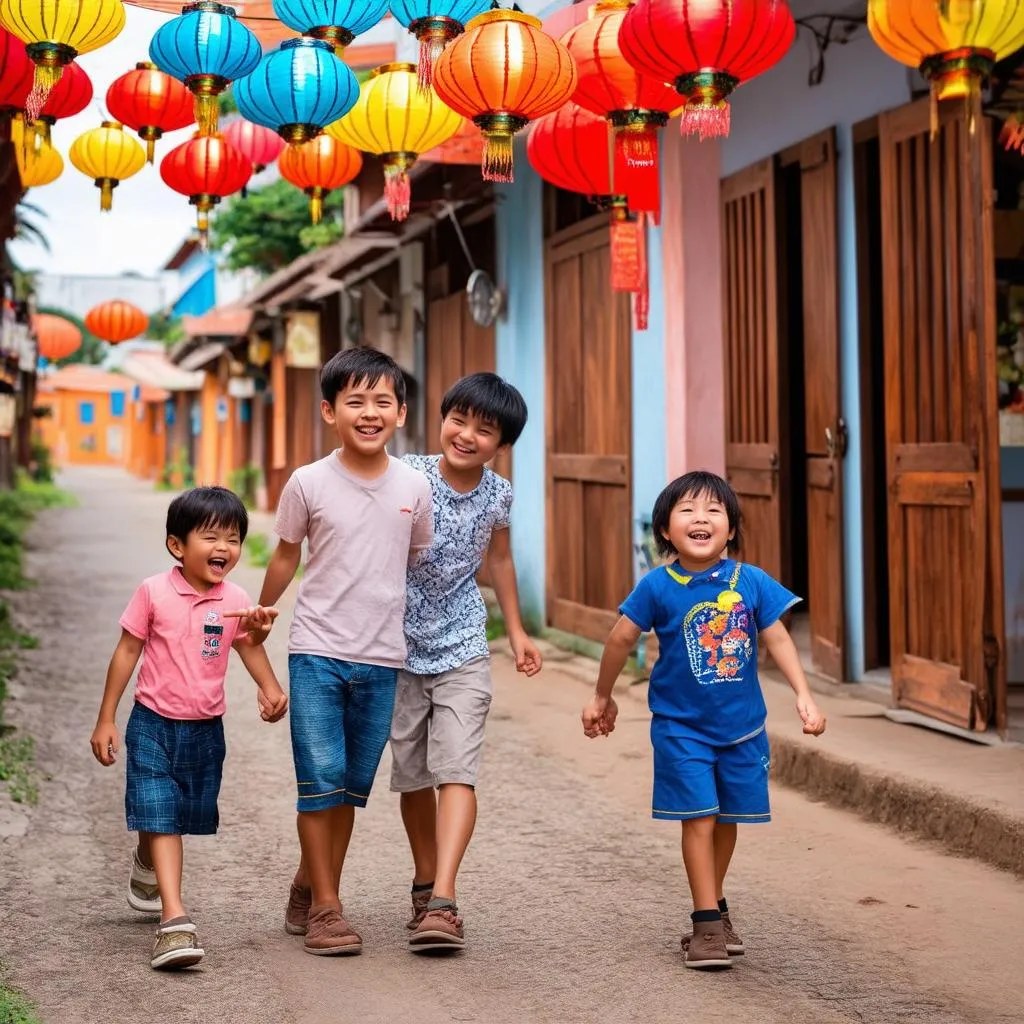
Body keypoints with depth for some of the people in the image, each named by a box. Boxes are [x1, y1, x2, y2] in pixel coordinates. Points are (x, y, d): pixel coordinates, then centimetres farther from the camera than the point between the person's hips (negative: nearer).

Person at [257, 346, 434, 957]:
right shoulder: (309, 484, -6)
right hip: (318, 651, -3)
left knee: (353, 786, 10)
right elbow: (286, 556, 9)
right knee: (322, 781, -6)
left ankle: (307, 892, 27)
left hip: (383, 659, 3)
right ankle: (325, 908, 6)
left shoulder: (415, 487, 0)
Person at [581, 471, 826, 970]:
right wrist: (602, 698, 9)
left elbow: (777, 639, 0)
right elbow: (621, 638, 0)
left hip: (741, 725, 3)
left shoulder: (752, 582, -7)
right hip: (681, 727, -2)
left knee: (727, 819, 13)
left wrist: (804, 696, -7)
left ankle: (714, 907, 31)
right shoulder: (657, 587, -12)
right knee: (699, 818, -5)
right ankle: (707, 923, 3)